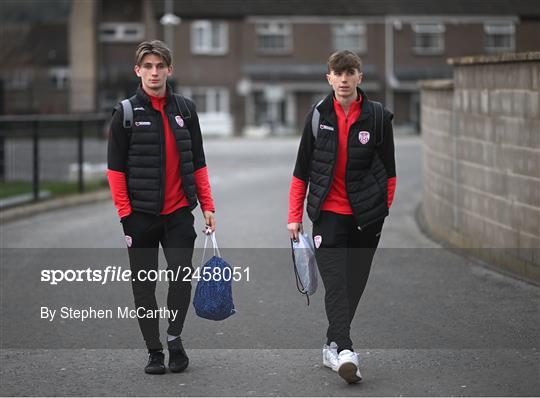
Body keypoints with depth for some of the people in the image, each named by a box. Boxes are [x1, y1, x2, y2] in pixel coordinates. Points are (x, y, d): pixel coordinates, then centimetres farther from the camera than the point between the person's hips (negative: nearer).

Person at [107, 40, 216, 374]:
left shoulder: (185, 109, 8)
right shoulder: (126, 112, -1)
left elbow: (198, 162, 12)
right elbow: (116, 168, -1)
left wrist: (208, 206, 6)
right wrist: (125, 213, -9)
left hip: (178, 212, 2)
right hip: (141, 214, -1)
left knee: (182, 277, -7)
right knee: (144, 285, 3)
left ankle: (174, 337, 15)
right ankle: (154, 351, 14)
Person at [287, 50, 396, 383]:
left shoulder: (378, 117, 0)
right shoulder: (318, 116, 2)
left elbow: (389, 171, 7)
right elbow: (302, 170, 7)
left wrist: (383, 210, 3)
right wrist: (295, 215, 5)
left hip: (366, 217, 1)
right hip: (329, 213, -1)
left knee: (354, 283, 8)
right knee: (336, 282, -13)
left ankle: (333, 346, 22)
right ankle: (344, 350, -23)